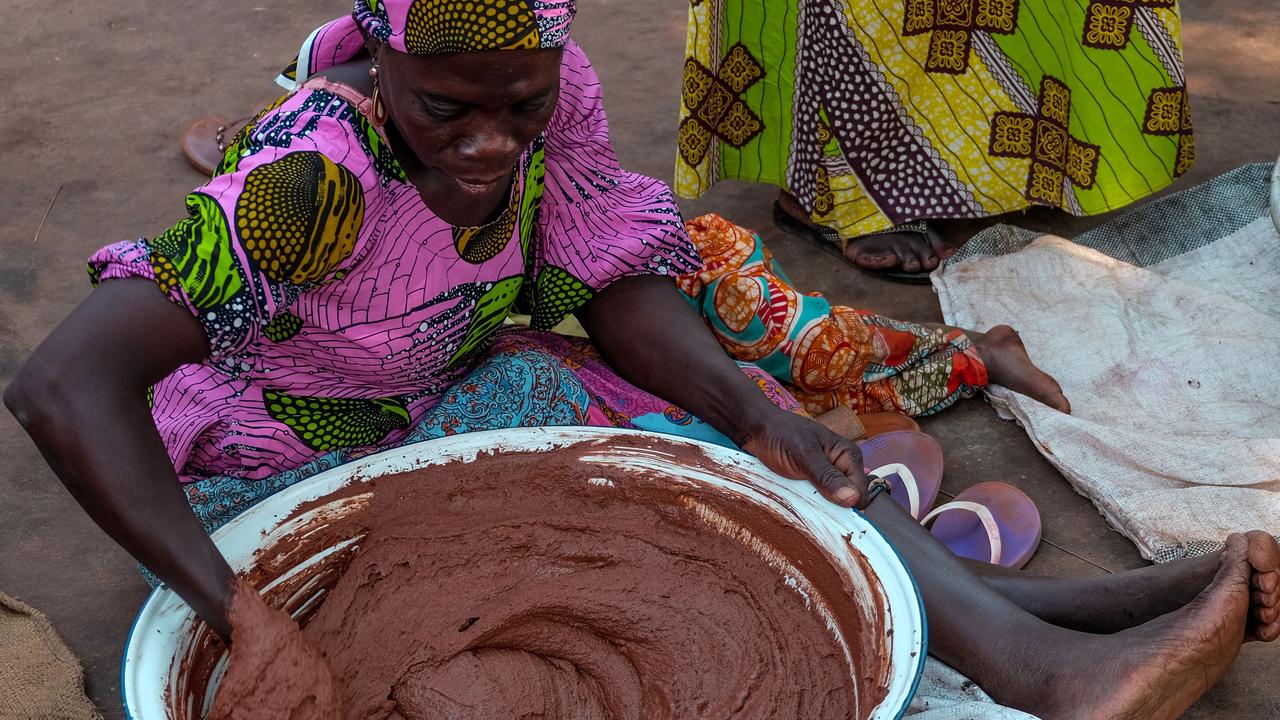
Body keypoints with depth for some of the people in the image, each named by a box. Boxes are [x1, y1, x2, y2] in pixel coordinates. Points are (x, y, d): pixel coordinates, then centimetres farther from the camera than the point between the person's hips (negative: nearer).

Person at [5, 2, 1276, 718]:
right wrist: (239, 615, -48)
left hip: (450, 398, 6)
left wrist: (756, 414, -27)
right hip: (286, 460, -6)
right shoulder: (315, 170, -35)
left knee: (726, 433, -13)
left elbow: (620, 293, -10)